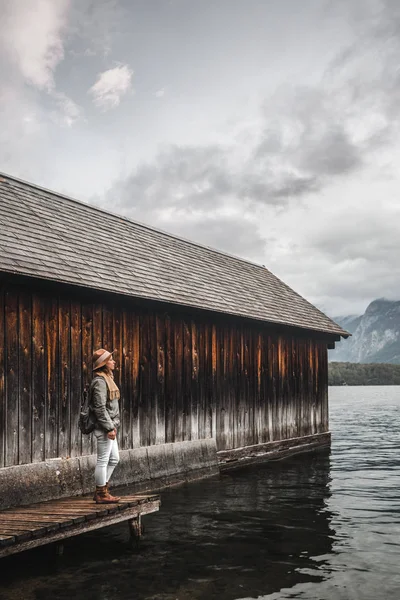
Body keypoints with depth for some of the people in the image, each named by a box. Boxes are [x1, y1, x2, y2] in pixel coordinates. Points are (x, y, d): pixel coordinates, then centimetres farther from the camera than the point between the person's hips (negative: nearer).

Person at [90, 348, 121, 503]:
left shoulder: (107, 378, 15)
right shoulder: (100, 381, -16)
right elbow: (100, 408, -21)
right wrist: (109, 428, -20)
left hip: (109, 425, 10)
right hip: (104, 427, -10)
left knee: (114, 459, 15)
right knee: (103, 460, -1)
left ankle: (101, 491, 23)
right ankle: (101, 494, 8)